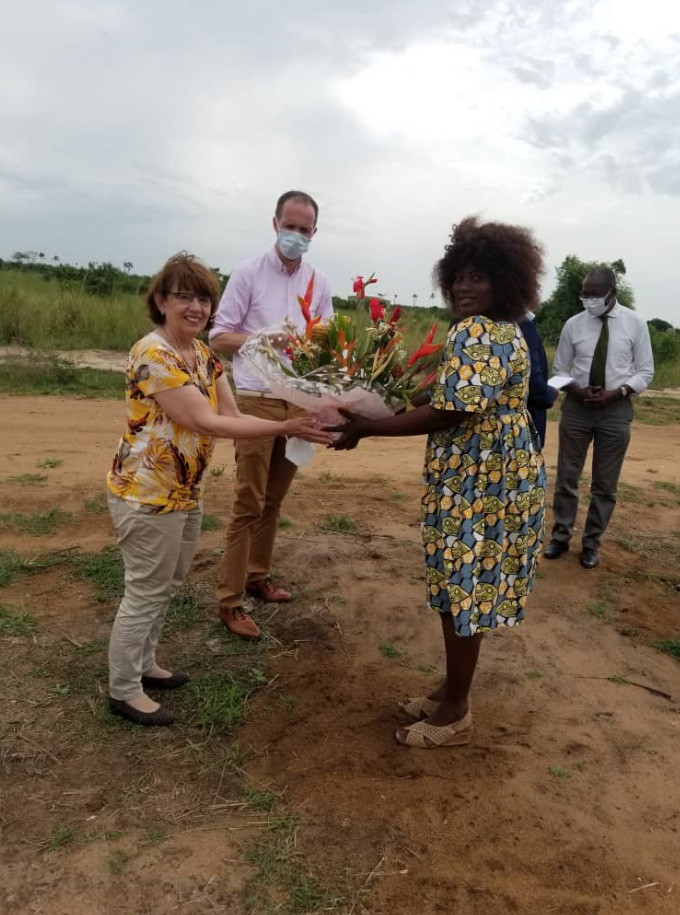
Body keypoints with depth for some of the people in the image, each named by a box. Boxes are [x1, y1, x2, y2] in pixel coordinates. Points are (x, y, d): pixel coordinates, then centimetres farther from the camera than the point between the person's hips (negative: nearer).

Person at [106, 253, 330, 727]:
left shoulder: (205, 355, 6)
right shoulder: (153, 355, -22)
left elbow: (234, 416, -2)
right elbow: (208, 423, -28)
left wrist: (294, 425, -17)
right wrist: (285, 427, -30)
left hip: (185, 491, 9)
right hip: (148, 494, -9)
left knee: (167, 585, 21)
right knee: (146, 590, 5)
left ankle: (144, 664, 41)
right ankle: (124, 690, 24)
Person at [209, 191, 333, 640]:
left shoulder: (320, 282, 10)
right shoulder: (249, 273, -3)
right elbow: (219, 337, -5)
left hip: (300, 402, 5)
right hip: (257, 400, -4)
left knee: (274, 500, 13)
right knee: (249, 502, -3)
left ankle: (258, 575, 29)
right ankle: (231, 600, 6)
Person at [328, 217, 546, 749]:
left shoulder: (475, 332, -19)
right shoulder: (506, 330, 14)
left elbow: (450, 415, -26)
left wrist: (367, 427, -20)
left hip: (479, 484, -10)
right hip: (491, 478, 10)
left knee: (462, 593, 2)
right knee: (461, 590, 18)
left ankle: (454, 716, 20)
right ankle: (452, 694, 34)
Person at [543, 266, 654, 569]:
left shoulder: (635, 324, -4)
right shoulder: (573, 324, -2)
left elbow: (645, 371, 0)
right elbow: (559, 369, 5)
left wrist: (615, 393, -16)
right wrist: (576, 391, -14)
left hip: (616, 409, -1)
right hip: (576, 406, 1)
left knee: (605, 483, 8)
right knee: (566, 476, 7)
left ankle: (591, 543, 22)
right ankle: (561, 536, 22)